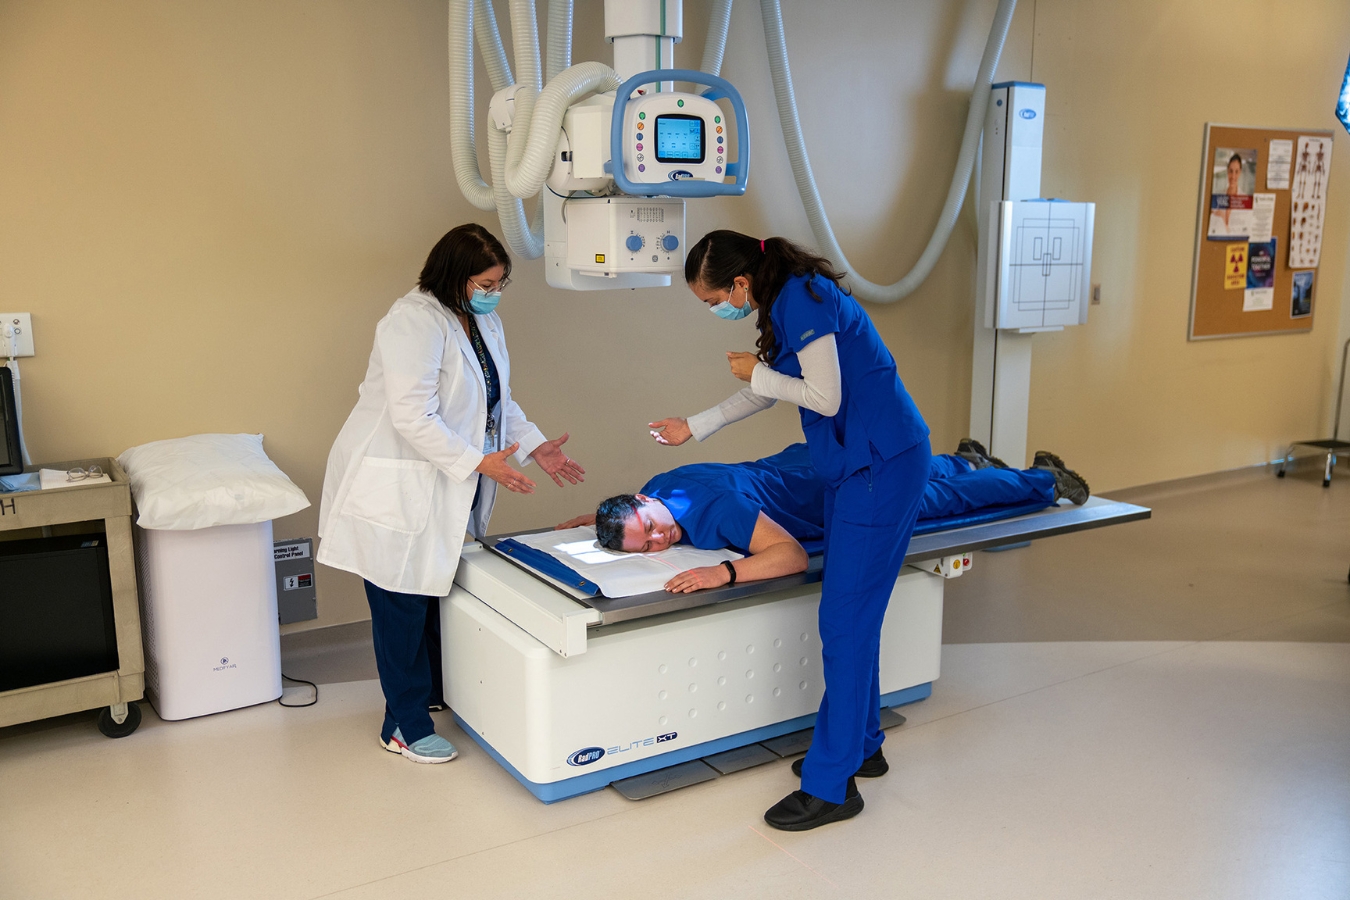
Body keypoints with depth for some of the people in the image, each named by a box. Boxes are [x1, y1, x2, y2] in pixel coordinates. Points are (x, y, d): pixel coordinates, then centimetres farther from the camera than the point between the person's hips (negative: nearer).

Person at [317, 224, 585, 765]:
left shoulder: (485, 322, 9)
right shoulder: (414, 320, -21)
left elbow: (498, 400, 18)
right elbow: (413, 418, -27)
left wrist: (535, 447, 5)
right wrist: (479, 462, -25)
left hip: (450, 489, 8)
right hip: (398, 488, -8)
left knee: (436, 592, 17)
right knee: (403, 604, 2)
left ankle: (437, 690, 35)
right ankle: (405, 726, 14)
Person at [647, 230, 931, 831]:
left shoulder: (804, 299, -19)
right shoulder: (785, 302, 10)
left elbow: (826, 399, -21)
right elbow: (770, 391, 21)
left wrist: (757, 373, -7)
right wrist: (694, 426, 24)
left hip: (882, 465, -10)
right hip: (851, 463, 10)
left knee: (845, 619, -7)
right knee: (852, 612, 15)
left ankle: (831, 786, 1)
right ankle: (861, 742, 30)